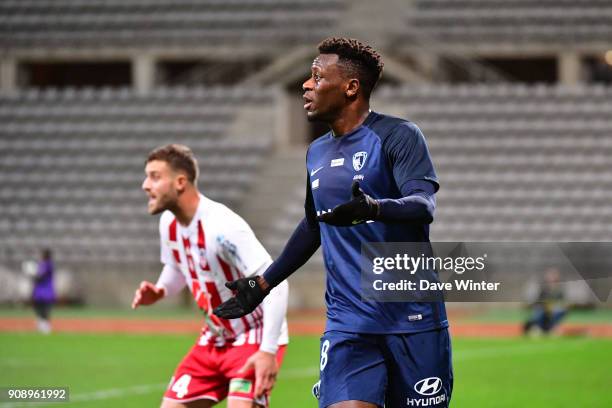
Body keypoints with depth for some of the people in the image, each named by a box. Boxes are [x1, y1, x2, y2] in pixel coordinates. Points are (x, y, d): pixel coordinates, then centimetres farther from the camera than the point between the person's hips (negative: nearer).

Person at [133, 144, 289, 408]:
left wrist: (268, 351, -33)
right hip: (214, 339, 8)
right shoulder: (169, 223, -1)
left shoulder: (222, 227, -27)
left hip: (255, 338, -8)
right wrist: (158, 292, -4)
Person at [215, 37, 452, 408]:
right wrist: (262, 284, 31)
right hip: (348, 321, 4)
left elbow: (424, 207, -20)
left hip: (412, 321, -4)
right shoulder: (317, 152, 15)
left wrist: (374, 208, -40)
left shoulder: (397, 135, -6)